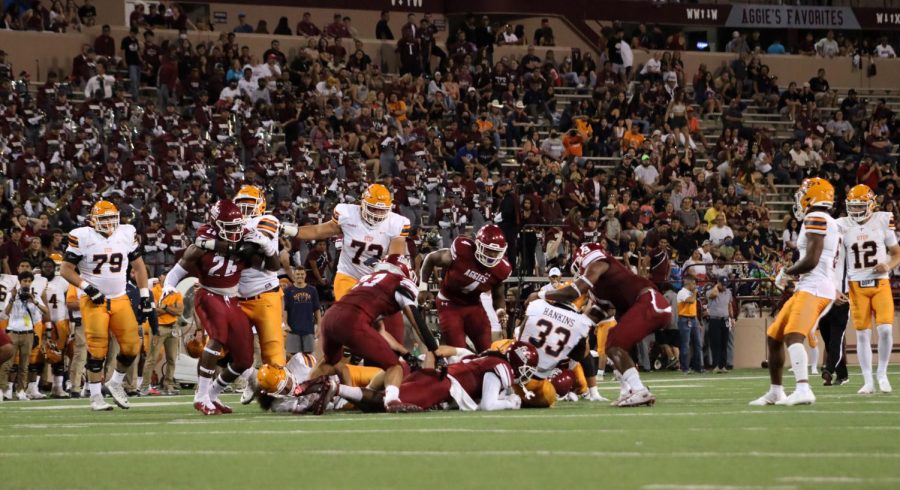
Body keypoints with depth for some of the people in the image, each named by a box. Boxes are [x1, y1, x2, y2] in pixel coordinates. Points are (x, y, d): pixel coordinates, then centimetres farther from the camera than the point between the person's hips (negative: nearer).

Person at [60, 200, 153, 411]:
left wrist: (145, 295, 10)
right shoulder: (82, 237, -8)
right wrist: (87, 288, -16)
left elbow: (138, 266, 15)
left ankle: (116, 382, 21)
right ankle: (95, 396, 2)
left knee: (132, 346, -3)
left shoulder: (127, 234, 4)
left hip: (120, 299, 4)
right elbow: (66, 270, -6)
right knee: (97, 350, -7)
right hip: (94, 301, -4)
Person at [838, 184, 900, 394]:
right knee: (862, 335, 1)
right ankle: (868, 382, 7)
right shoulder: (842, 227, -1)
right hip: (857, 286, 1)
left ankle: (882, 373, 8)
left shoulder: (882, 221, -1)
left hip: (880, 283, -1)